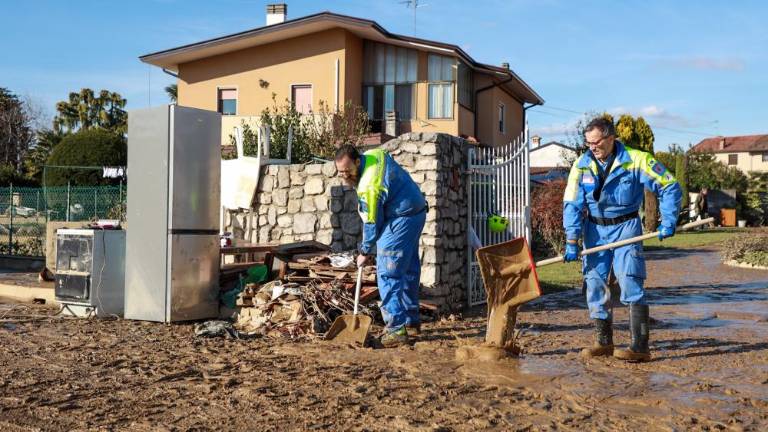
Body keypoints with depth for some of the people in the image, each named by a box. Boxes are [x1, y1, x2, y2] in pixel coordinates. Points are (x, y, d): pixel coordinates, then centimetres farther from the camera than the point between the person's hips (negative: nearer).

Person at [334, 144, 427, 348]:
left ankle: (396, 329, -12)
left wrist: (365, 251, -3)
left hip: (402, 220, -10)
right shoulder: (374, 154, 0)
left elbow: (372, 223, -17)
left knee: (388, 274, -11)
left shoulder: (369, 188, -27)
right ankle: (411, 320, 29)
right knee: (409, 270, 17)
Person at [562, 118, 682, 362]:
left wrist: (669, 221, -13)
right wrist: (572, 241, -12)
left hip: (625, 227, -4)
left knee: (630, 284, -12)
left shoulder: (636, 160, -11)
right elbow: (572, 204, -4)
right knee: (594, 283, 5)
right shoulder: (582, 165, -3)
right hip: (595, 229, 4)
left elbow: (669, 187, -4)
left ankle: (640, 347, -9)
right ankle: (604, 342, 17)